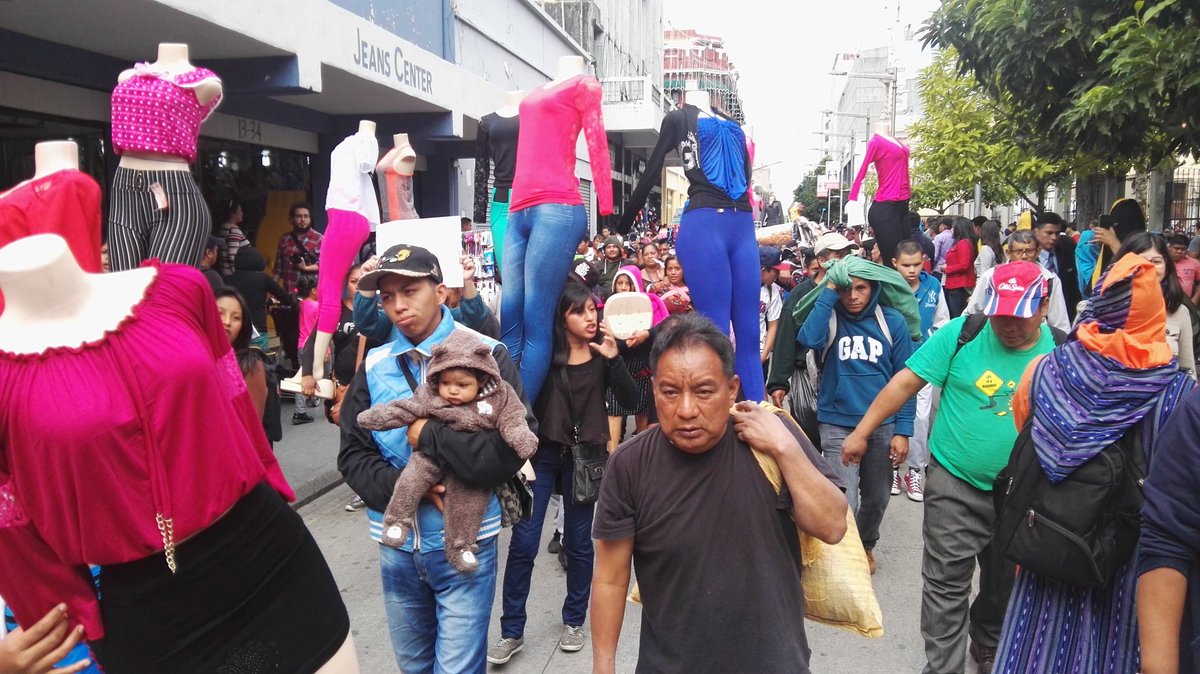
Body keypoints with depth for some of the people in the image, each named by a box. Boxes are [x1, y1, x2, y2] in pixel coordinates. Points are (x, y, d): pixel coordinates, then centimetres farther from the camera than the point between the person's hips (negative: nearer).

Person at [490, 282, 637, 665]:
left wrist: (613, 358, -21)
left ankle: (574, 620, 31)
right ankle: (511, 631, 13)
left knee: (579, 542, 12)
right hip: (541, 453, -1)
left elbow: (628, 400, -11)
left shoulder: (602, 353, -3)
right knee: (523, 542, -1)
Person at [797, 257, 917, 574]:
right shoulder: (829, 316, -4)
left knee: (876, 498, 19)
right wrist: (829, 292, -22)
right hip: (837, 424, -2)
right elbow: (809, 339, -28)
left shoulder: (892, 321, -2)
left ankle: (866, 545, 46)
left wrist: (902, 430, -5)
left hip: (882, 425, 2)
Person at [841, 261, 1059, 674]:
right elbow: (906, 382, -10)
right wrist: (862, 432, -11)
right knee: (946, 586, 2)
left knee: (1004, 582, 21)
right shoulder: (961, 333, -11)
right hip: (956, 484, -3)